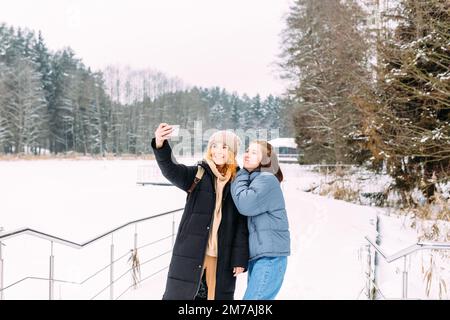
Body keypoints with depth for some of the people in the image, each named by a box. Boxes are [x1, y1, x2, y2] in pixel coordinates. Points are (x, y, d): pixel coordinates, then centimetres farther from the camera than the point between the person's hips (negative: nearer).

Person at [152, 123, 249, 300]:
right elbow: (172, 171, -17)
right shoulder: (198, 174, 2)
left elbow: (242, 224, 4)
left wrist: (240, 258, -3)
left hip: (222, 258, 1)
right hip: (190, 254, -1)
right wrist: (160, 146, -36)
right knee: (177, 294, -2)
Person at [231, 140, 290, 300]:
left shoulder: (267, 179, -12)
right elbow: (245, 206, 12)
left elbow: (245, 205, -22)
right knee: (256, 298, 15)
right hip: (258, 253, 10)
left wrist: (240, 176, -9)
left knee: (253, 297, -13)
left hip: (270, 255, -10)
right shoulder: (252, 179, 17)